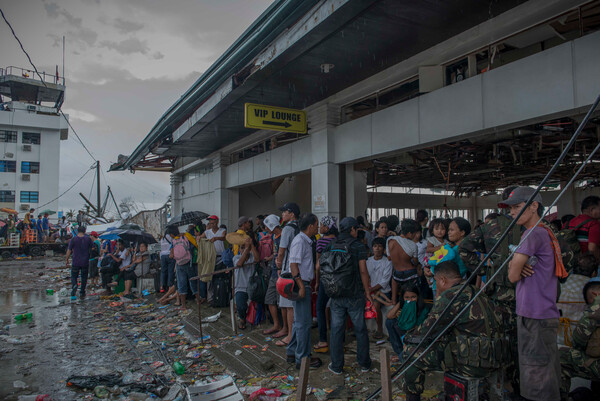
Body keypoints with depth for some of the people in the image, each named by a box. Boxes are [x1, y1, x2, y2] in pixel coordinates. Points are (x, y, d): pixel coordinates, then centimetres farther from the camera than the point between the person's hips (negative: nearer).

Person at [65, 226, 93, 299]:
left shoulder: (73, 240, -6)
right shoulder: (88, 239, -3)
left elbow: (69, 251, -3)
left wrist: (67, 260, 8)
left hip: (76, 262, -1)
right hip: (85, 262, 1)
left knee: (73, 276, 11)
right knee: (84, 277, 11)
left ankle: (74, 285, -19)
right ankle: (82, 293, 14)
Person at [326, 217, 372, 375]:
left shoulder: (331, 246, 3)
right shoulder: (359, 247, -7)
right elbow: (363, 271, -10)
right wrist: (367, 291, -1)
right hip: (355, 294, -2)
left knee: (336, 330, 9)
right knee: (360, 329, 12)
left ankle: (336, 366, 16)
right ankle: (364, 364, 23)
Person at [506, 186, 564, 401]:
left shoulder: (534, 234, -17)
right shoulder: (547, 234, 14)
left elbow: (513, 276, -17)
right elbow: (514, 269, 15)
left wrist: (516, 268, 4)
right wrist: (516, 265, -6)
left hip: (535, 318, -10)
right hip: (547, 315, 10)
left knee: (537, 378, -1)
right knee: (548, 376, 21)